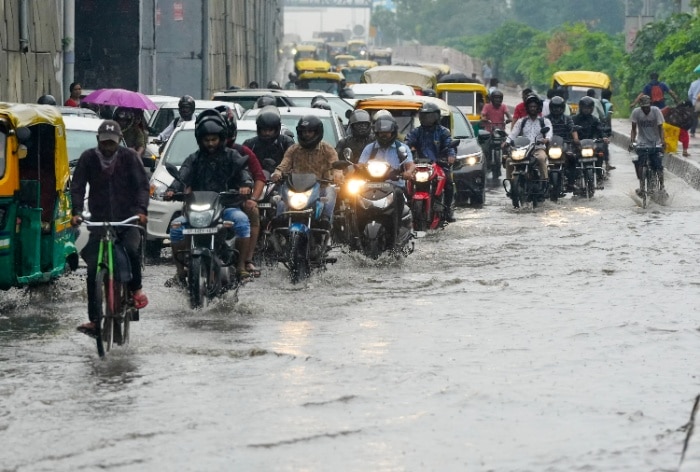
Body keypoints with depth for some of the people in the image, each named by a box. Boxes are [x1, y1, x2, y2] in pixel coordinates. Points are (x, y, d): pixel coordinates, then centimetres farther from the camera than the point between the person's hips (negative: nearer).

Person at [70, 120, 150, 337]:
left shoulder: (128, 157, -2)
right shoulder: (88, 158, 1)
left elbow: (142, 184, -6)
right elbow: (77, 187, -3)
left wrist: (141, 210, -22)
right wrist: (76, 212, -20)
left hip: (127, 220, -2)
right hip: (99, 221, 2)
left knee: (132, 250, -31)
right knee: (93, 270, -7)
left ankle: (136, 288, -4)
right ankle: (94, 319, -1)